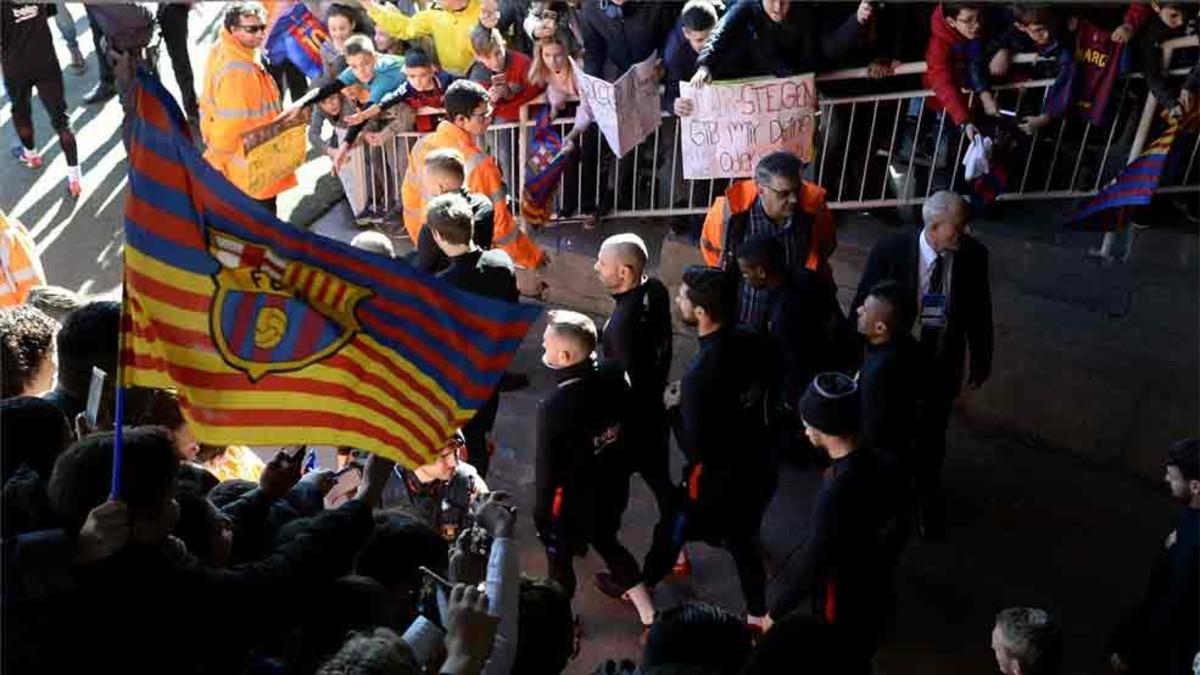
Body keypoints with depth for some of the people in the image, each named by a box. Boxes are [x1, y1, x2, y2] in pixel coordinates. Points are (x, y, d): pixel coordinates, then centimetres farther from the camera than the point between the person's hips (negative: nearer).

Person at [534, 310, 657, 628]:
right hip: (614, 488, 6)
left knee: (559, 558, 20)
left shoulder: (555, 406, -34)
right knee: (607, 542, 30)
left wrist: (540, 512, -6)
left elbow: (547, 467, -22)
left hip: (574, 500, -6)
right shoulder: (614, 377, -15)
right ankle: (648, 614, 41)